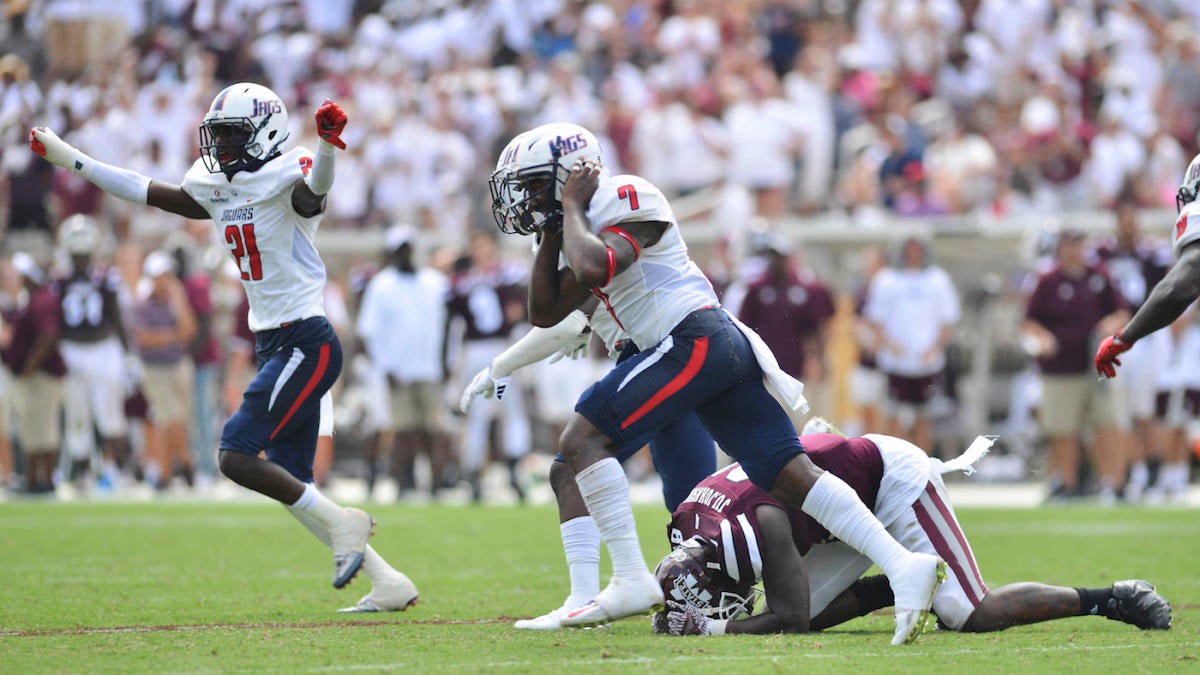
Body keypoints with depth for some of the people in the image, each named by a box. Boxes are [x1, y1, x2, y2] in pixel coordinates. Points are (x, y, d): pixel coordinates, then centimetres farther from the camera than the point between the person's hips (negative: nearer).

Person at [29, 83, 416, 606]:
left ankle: (342, 522, -5)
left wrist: (327, 145, -57)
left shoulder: (285, 179, -12)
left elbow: (315, 190, -35)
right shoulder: (216, 188, 12)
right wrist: (69, 159, 22)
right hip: (273, 344, 9)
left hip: (305, 343, -9)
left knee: (236, 456, -15)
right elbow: (149, 192, 20)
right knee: (291, 484, 6)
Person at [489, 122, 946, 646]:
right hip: (727, 348, 10)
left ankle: (631, 581, -18)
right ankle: (903, 565, -12)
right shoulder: (587, 227, 24)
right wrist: (551, 235, 18)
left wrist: (571, 207, -7)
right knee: (792, 476, -1)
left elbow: (593, 269, -24)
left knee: (582, 439, -11)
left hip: (695, 339, -10)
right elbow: (544, 312, 28)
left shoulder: (625, 203, -4)